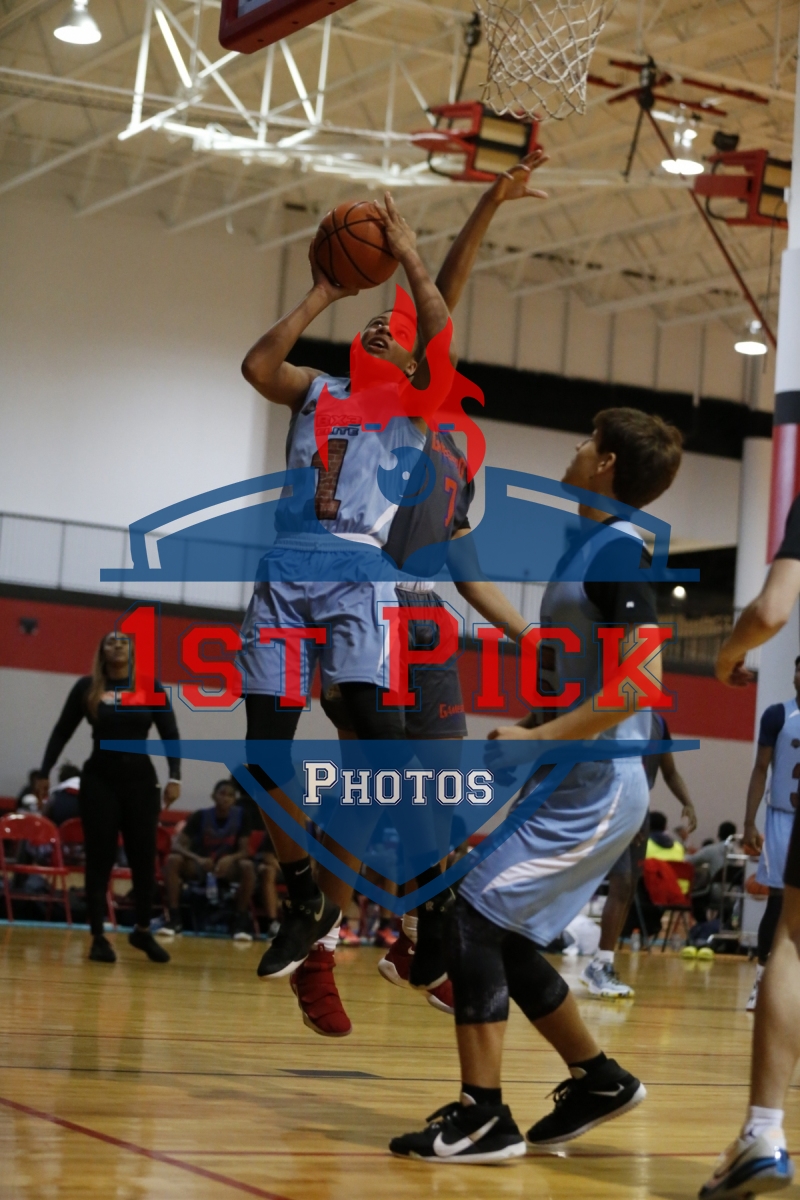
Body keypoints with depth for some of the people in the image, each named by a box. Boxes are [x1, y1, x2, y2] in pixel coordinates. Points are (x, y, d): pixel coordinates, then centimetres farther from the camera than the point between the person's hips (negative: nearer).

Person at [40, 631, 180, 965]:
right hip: (99, 779, -1)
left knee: (143, 857, 3)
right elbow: (62, 731, 6)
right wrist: (44, 773, 1)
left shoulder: (150, 686, 4)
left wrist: (174, 777, -7)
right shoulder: (86, 687, 3)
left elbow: (170, 734, 3)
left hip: (140, 778, 1)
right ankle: (98, 938, 4)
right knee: (100, 858, -1)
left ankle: (143, 931, 21)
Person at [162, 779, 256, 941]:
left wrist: (230, 859, -35)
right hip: (199, 866, 0)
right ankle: (175, 919, -24)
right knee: (173, 860, -30)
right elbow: (177, 845, -17)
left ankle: (241, 922, -23)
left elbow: (245, 850, -11)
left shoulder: (241, 816, -8)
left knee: (247, 866, -33)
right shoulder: (201, 816, -11)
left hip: (226, 868, 0)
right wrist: (197, 859, -37)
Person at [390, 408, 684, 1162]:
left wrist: (541, 739, -22)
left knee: (478, 918, -11)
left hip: (595, 787, -10)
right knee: (504, 938, 13)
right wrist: (527, 731, 16)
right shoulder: (590, 549, 15)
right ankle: (598, 1079, 23)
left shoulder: (619, 551, -14)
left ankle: (484, 1118, -7)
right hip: (575, 783, 10)